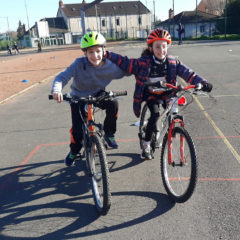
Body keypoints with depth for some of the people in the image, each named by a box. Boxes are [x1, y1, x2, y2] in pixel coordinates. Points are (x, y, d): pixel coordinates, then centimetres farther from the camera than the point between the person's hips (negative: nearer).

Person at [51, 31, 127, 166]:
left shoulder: (110, 66, -18)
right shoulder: (79, 64, -24)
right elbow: (62, 77, -29)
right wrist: (57, 90, -47)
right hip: (78, 98, -1)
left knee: (113, 103, -30)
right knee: (77, 130, -13)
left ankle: (109, 134, -5)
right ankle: (74, 151, 23)